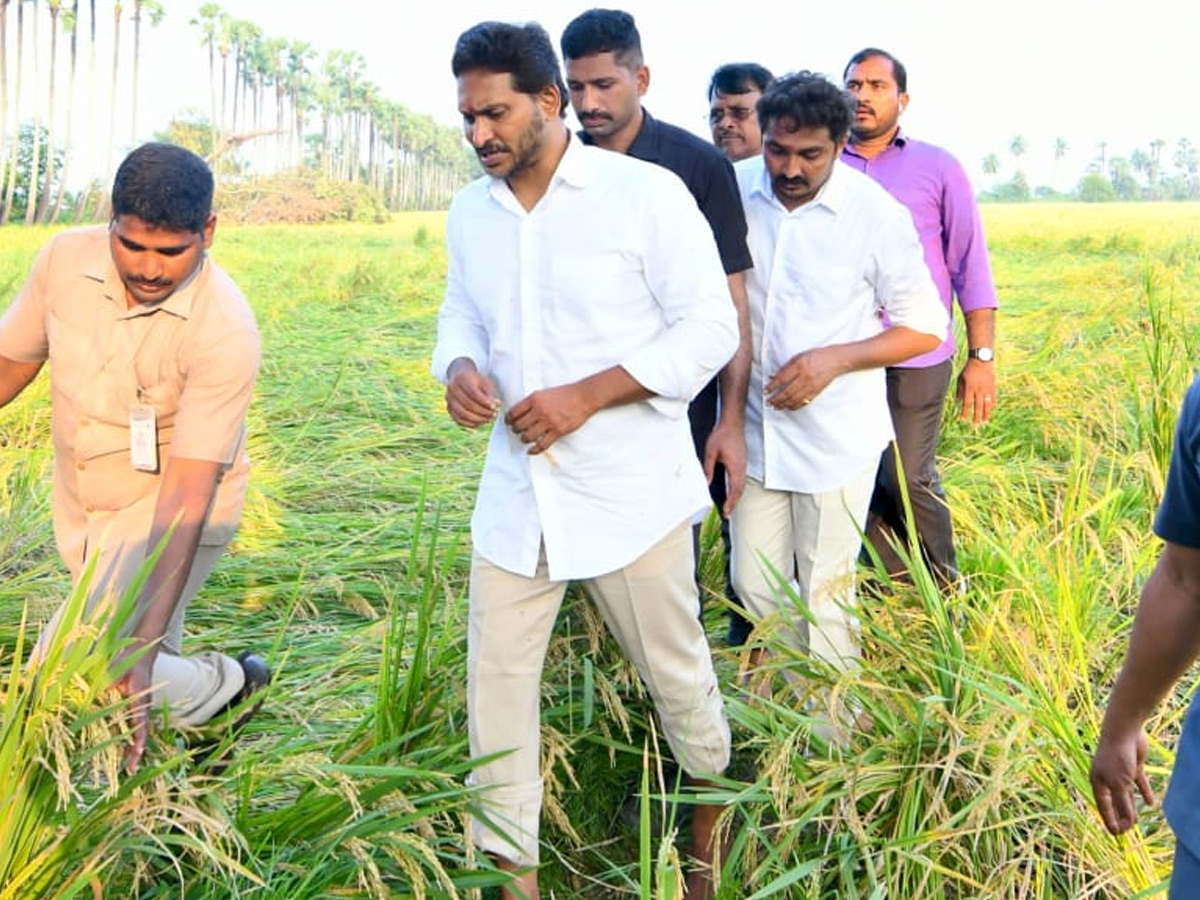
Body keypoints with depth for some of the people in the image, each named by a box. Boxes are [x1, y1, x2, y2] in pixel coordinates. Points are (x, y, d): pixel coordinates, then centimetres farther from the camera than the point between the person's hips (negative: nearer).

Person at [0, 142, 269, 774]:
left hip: (169, 516, -6)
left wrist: (143, 652, -37)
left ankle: (223, 688, 7)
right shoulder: (65, 258, -14)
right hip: (80, 507, 6)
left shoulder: (225, 332, -29)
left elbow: (187, 499, -32)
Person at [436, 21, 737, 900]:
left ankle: (717, 812, 39)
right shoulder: (470, 211, 6)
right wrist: (460, 367, -7)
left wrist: (586, 395, -20)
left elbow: (711, 327, -12)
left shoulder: (646, 193, -12)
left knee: (675, 670, 11)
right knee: (496, 677, 5)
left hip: (630, 489, -5)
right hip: (517, 489, 5)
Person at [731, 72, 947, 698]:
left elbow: (926, 328, -5)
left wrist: (836, 359, -20)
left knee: (825, 594, 7)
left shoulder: (877, 215, -13)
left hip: (836, 434, -3)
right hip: (751, 427, 3)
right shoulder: (734, 191, -6)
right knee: (754, 585, 12)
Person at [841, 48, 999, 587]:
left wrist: (983, 356, -4)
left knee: (909, 480, -2)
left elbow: (971, 268, 2)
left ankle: (943, 593, 18)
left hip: (916, 359, -2)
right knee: (866, 479, 8)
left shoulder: (938, 169, 3)